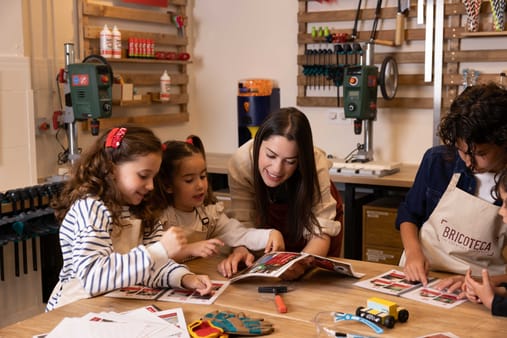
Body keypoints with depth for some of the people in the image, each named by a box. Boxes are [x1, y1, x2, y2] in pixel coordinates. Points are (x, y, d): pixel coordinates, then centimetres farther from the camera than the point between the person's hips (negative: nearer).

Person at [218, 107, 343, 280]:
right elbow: (244, 222, -32)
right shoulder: (241, 162, -36)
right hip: (268, 212, 1)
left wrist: (302, 262, -60)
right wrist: (240, 250, -53)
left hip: (308, 212, -1)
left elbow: (320, 233, -39)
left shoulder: (316, 165, -38)